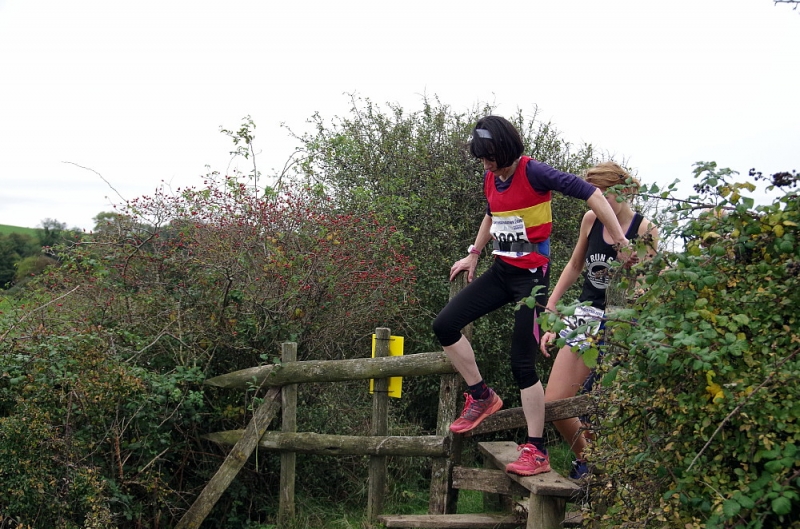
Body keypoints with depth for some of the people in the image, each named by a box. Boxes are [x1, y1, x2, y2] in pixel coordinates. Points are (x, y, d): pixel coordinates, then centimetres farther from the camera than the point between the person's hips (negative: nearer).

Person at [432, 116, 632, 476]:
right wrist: (473, 254, 27)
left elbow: (589, 193, -19)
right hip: (501, 271, 8)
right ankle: (482, 397, 13)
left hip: (531, 275, -7)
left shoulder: (533, 173, -16)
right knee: (444, 325, -2)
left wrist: (619, 238, -22)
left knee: (523, 364, -8)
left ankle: (536, 452, 1)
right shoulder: (490, 180, 7)